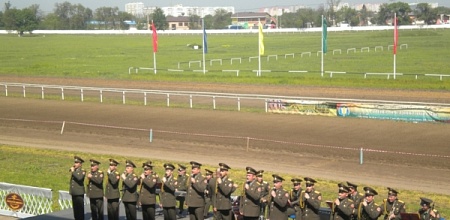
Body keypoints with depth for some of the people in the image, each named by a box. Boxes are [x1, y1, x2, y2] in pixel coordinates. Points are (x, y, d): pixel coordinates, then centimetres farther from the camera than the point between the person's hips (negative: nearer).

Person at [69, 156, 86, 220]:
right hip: (74, 193, 7)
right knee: (75, 208, 10)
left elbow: (79, 178, -27)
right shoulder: (73, 170, 14)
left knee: (80, 209, -4)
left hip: (79, 193, -7)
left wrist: (73, 171, -21)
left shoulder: (82, 171, -7)